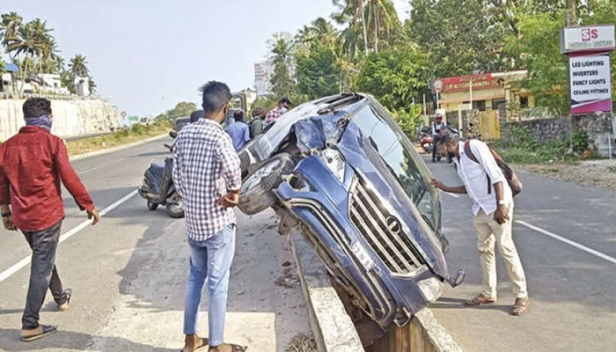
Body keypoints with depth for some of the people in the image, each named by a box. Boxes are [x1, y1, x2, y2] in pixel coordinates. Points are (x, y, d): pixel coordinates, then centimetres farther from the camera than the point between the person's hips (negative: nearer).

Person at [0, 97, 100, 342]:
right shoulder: (52, 142, -12)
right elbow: (69, 178, -14)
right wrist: (88, 205, -6)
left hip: (22, 216, 6)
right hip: (47, 214, -6)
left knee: (43, 259, 25)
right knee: (42, 268, 0)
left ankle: (61, 298, 43)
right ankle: (30, 324, 2)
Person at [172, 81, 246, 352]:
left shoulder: (184, 134, 2)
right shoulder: (219, 137, -19)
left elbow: (177, 176, 7)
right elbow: (232, 168, -39)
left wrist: (190, 200, 13)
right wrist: (234, 193, -22)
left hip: (192, 220, 7)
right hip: (217, 221, -7)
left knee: (195, 277, 20)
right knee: (218, 283, 5)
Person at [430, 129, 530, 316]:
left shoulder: (474, 146, -12)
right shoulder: (456, 160, 12)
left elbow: (495, 175, -17)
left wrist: (501, 205, -22)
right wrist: (444, 188, 15)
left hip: (497, 205, -8)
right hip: (480, 208, 9)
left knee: (506, 248, -6)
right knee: (484, 249, 11)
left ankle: (522, 296, 2)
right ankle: (489, 293, 21)